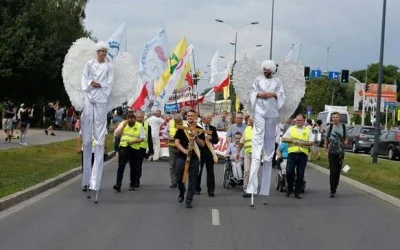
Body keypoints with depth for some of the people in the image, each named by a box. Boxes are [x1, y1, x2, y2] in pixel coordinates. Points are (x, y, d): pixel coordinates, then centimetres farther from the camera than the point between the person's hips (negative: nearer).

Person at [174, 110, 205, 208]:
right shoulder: (181, 128, 2)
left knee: (192, 180, 0)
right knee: (179, 178, 5)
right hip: (181, 157, 0)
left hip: (194, 158, 0)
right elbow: (176, 142, -4)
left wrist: (196, 137, -15)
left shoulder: (199, 130, 5)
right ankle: (182, 192, 34)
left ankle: (189, 200, 8)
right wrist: (184, 150, -19)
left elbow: (202, 144, 3)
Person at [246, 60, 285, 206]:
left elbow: (282, 95, 7)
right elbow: (252, 92, 9)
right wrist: (259, 94, -10)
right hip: (259, 111, -2)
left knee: (269, 139, 4)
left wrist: (273, 94, -11)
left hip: (272, 113, 2)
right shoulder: (258, 80, 9)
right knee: (258, 136, -13)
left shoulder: (277, 82, 10)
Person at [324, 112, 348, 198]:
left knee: (338, 172, 7)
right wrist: (326, 151, 3)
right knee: (333, 171, -10)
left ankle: (334, 189, 20)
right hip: (332, 152, -2)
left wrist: (345, 142, -7)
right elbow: (326, 139, 8)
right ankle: (332, 191, -10)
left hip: (340, 152, 2)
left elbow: (346, 138, 15)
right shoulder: (330, 127, 2)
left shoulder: (343, 126, 4)